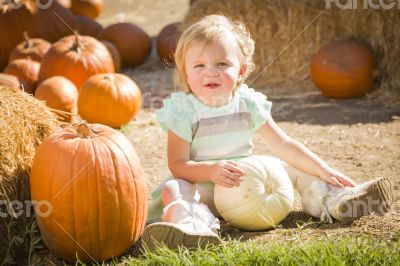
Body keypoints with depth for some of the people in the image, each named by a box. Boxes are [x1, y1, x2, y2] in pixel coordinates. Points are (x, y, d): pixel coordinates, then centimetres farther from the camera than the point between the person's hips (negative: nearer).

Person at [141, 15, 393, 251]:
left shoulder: (248, 103, -2)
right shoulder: (183, 110, -12)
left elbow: (283, 145, -2)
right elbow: (177, 164, -17)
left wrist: (324, 170, -10)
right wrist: (211, 170, -36)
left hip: (248, 180, 4)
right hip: (203, 185, -4)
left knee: (295, 168, -2)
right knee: (172, 189, -35)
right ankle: (195, 223, -63)